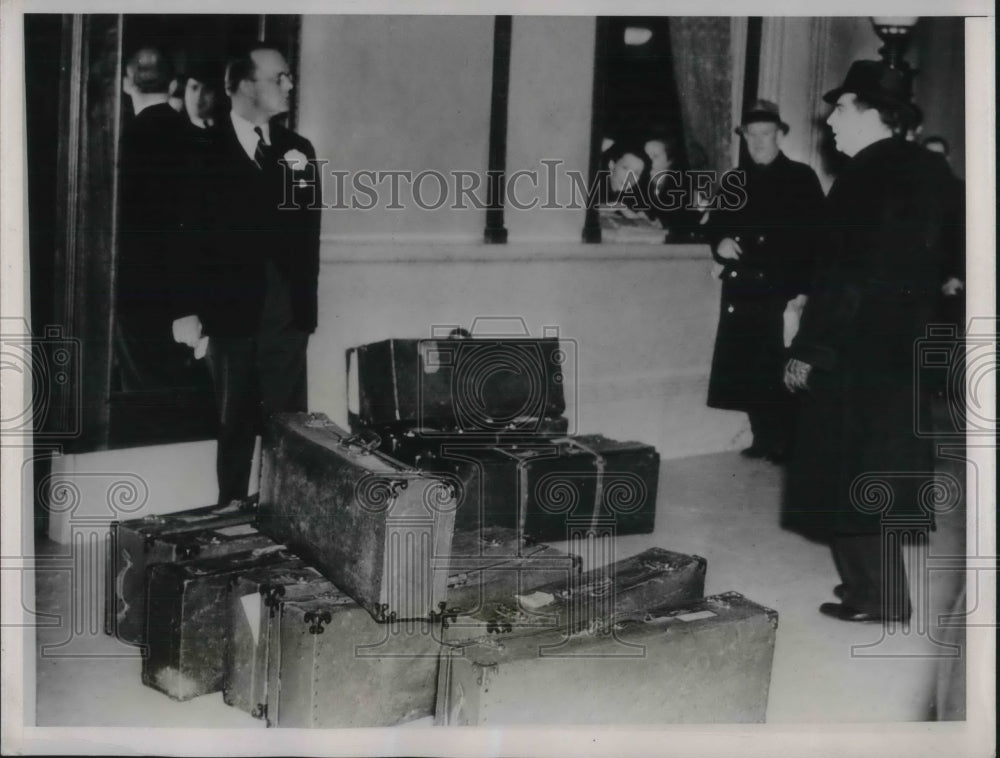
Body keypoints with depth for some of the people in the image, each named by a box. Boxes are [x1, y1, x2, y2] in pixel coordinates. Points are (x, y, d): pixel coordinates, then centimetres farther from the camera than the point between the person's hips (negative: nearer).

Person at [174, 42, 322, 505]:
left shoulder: (298, 149, 11)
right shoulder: (204, 149, -2)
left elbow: (307, 231, 11)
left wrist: (305, 299, 1)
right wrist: (187, 309, -9)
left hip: (288, 315, 3)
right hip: (231, 312, -3)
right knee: (236, 427, 6)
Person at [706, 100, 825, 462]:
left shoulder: (802, 178, 2)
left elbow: (816, 236, -4)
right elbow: (714, 224, 23)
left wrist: (804, 289, -13)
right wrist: (720, 242, -2)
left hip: (783, 292, -4)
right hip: (741, 291, 5)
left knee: (779, 370, -7)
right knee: (745, 370, 3)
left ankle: (786, 443, 4)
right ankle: (763, 439, 15)